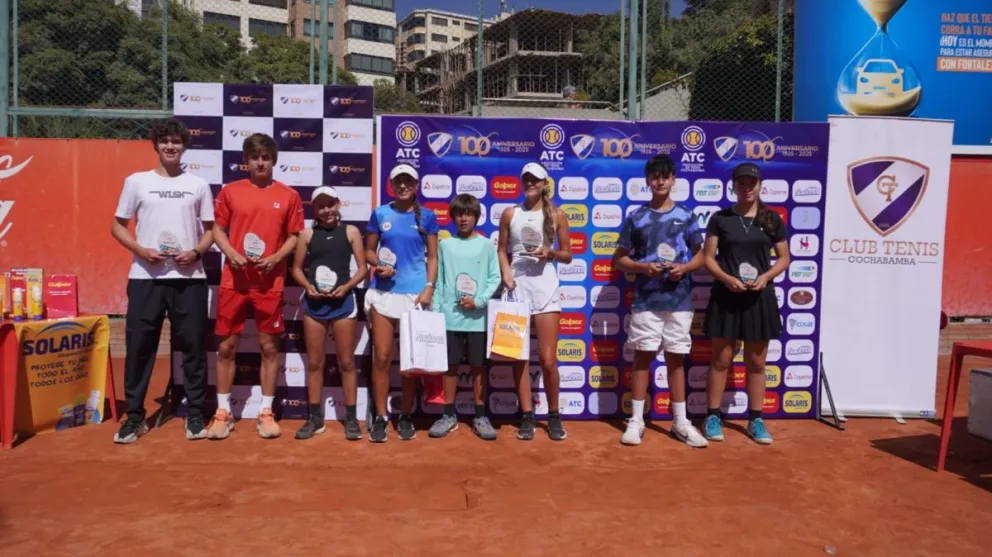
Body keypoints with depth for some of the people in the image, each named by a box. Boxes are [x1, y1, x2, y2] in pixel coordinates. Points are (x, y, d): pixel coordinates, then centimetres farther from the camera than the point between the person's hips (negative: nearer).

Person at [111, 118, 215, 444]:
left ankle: (195, 414, 14)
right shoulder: (136, 181, 7)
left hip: (189, 278, 0)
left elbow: (210, 230, 12)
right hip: (145, 278, 0)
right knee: (139, 346, 2)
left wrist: (195, 252, -8)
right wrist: (141, 250, -9)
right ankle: (134, 416, 14)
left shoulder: (198, 185, 9)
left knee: (193, 346, 3)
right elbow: (117, 226, 9)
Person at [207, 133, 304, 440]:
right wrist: (232, 254, -10)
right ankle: (223, 413, 18)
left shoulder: (289, 196, 3)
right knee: (226, 346, 5)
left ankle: (266, 413, 17)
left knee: (269, 346, 5)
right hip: (234, 280, 1)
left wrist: (276, 258, -12)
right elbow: (218, 229, 7)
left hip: (270, 282, 0)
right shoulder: (230, 191, 4)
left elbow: (293, 237, 5)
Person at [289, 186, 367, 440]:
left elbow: (362, 268, 0)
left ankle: (351, 418, 12)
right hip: (314, 302, 2)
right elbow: (296, 268, 7)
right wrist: (308, 286, -10)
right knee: (314, 362, 8)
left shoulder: (350, 231, 2)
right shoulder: (307, 234, 5)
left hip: (343, 301, -2)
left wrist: (347, 286, -15)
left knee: (346, 361, 4)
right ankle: (315, 417, 19)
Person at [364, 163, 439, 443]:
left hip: (415, 292, 0)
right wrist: (379, 265, -11)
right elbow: (369, 250, 10)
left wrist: (429, 287, -7)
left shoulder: (427, 216, 4)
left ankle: (406, 416, 19)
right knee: (381, 357, 0)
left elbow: (432, 257, 5)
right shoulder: (380, 214, 6)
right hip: (383, 292, 0)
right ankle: (380, 417, 11)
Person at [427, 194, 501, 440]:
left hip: (478, 317, -1)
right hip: (450, 316, 1)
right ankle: (450, 415, 18)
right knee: (450, 365, 7)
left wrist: (478, 301, -11)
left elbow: (495, 278, 1)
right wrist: (436, 310, 1)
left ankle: (480, 417, 15)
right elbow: (438, 280, 7)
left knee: (478, 366, 6)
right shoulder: (445, 245, 6)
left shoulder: (487, 245, 3)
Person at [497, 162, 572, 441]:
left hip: (545, 286, -1)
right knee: (519, 356, 4)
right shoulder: (510, 214, 7)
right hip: (516, 286, 1)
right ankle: (527, 417, 15)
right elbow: (502, 250, 11)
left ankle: (554, 416, 15)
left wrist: (550, 253, -10)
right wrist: (505, 272, -7)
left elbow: (567, 255, 9)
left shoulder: (557, 214, 5)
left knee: (548, 360, -2)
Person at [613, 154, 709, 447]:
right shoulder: (636, 217, 3)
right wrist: (643, 267, -12)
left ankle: (680, 422, 18)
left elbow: (701, 255, 10)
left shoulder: (686, 215, 5)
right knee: (642, 356, 3)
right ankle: (636, 421, 11)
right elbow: (619, 259, 6)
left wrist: (684, 268, -10)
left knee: (676, 359, 8)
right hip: (645, 300, -1)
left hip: (679, 301, 1)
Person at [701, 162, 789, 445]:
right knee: (721, 360, 4)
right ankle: (713, 417, 13)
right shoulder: (720, 218, 0)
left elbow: (784, 258, 8)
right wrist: (727, 278, -17)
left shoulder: (772, 219, 4)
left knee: (756, 362, 9)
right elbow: (709, 258, 0)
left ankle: (756, 420, 19)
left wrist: (766, 276, -11)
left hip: (760, 298, 2)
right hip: (726, 296, -1)